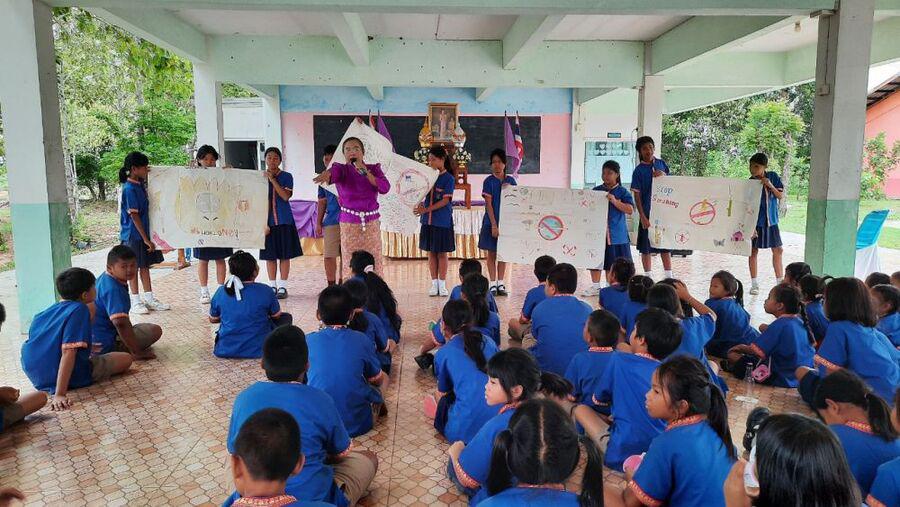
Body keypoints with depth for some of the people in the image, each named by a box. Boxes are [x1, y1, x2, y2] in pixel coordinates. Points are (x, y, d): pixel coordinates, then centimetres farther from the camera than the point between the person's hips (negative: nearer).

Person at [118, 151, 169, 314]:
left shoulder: (140, 184, 6)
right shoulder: (129, 189, -19)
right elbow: (134, 216, -20)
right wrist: (146, 239, -19)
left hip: (144, 231, 8)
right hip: (133, 234, -8)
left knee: (145, 265, 13)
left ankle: (149, 298, 21)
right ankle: (135, 301, 13)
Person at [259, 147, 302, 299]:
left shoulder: (287, 176, 1)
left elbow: (286, 196, -13)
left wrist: (273, 180, -17)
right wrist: (263, 223, -5)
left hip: (284, 221, -1)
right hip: (268, 222, 1)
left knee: (284, 254, 2)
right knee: (270, 255, 5)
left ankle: (283, 287, 10)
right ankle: (272, 286, 15)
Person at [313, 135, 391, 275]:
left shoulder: (373, 169, 6)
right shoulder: (342, 169, -1)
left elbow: (385, 188, -10)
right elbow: (333, 171, -26)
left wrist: (365, 172, -16)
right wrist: (326, 174, -50)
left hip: (372, 222, 2)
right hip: (349, 223, -1)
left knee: (375, 261, 4)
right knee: (351, 264, 2)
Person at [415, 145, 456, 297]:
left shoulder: (449, 178, -9)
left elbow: (445, 201, -14)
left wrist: (426, 210, -18)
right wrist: (420, 204, -11)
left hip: (442, 221, -5)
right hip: (428, 220, 5)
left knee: (442, 253, 4)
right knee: (431, 252, 9)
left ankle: (442, 284, 13)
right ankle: (434, 284, 17)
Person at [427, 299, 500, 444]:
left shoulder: (443, 354, 1)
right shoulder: (488, 342, 9)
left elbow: (442, 393, 16)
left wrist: (439, 408, 36)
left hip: (467, 428, -4)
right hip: (500, 419, 4)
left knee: (443, 401, 26)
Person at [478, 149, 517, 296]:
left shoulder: (511, 181, 5)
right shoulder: (489, 181, -5)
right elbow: (488, 204, -9)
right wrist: (494, 225, -15)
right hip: (492, 222, -3)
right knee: (492, 253, 4)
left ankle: (501, 283, 16)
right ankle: (493, 284, 11)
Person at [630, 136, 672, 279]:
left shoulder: (661, 163, 5)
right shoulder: (639, 170, -5)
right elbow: (637, 196, -7)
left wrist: (663, 176, -8)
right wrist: (642, 216, -13)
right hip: (647, 213, -3)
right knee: (646, 248, 5)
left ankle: (669, 276, 20)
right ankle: (647, 277, 17)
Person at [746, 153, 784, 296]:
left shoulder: (773, 176, -3)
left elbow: (781, 196, -1)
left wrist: (770, 185, -18)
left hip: (771, 221, 3)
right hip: (756, 221, -3)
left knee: (778, 251, 10)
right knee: (754, 251, 4)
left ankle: (780, 282, 23)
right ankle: (754, 284, 15)